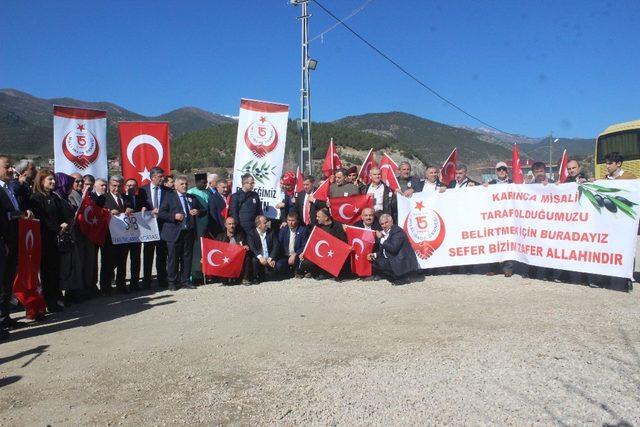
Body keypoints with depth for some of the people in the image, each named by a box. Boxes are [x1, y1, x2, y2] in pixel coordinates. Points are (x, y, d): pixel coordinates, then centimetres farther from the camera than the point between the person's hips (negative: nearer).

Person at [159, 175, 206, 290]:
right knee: (173, 258, 1)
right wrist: (174, 216, -17)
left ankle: (185, 281, 16)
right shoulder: (169, 197, 4)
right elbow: (161, 213, -3)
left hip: (189, 232, 4)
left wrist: (198, 212, -3)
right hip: (174, 232, -4)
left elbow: (204, 210, 19)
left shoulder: (192, 198, 17)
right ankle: (172, 282, 10)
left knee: (187, 257, 7)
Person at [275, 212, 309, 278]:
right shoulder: (283, 229, 6)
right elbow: (278, 245, 2)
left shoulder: (303, 230, -4)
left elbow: (305, 247, -9)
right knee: (278, 266, -28)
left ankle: (296, 271, 2)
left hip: (297, 256, -2)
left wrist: (295, 254, -23)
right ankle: (293, 273, 2)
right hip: (285, 256, 2)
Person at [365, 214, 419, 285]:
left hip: (403, 263, -9)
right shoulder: (384, 232, 10)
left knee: (379, 264, -20)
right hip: (391, 260, 9)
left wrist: (381, 239, -19)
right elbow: (382, 251, 15)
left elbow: (393, 249, -27)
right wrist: (374, 255, -3)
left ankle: (401, 279, -4)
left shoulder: (398, 231, -15)